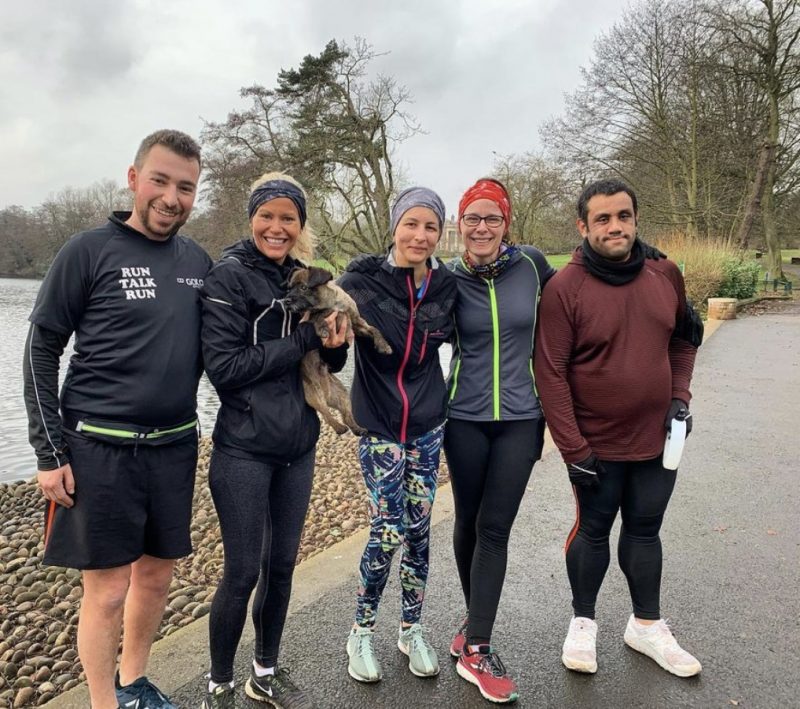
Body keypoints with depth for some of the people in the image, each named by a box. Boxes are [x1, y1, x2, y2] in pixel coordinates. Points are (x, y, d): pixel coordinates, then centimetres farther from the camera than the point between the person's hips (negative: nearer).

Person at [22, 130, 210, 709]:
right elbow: (41, 351, -5)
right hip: (100, 449, -4)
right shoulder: (90, 251, -7)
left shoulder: (200, 262, 6)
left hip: (175, 445, 5)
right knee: (108, 591, 4)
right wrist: (50, 452, -8)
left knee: (157, 575, 16)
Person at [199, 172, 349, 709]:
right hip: (245, 448, -5)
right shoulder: (229, 276, -8)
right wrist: (303, 339, -18)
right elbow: (223, 365, -17)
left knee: (282, 565, 14)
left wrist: (335, 345, -11)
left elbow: (327, 360, 12)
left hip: (298, 447, 6)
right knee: (243, 572, 3)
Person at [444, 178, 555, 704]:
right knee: (469, 522, 12)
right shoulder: (449, 279, -3)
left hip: (520, 418, 0)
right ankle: (477, 624, 34)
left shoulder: (532, 265, -3)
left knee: (495, 528, 0)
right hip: (465, 418, 1)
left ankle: (476, 648, 11)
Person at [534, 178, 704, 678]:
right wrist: (574, 448, -17)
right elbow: (551, 373, -17)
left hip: (657, 439, 4)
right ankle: (583, 622, 34)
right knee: (593, 531, 12)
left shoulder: (666, 275, -1)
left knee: (645, 530, 18)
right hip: (596, 445, -4)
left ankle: (648, 625, 38)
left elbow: (685, 339, 14)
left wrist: (680, 395, 1)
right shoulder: (564, 288, -16)